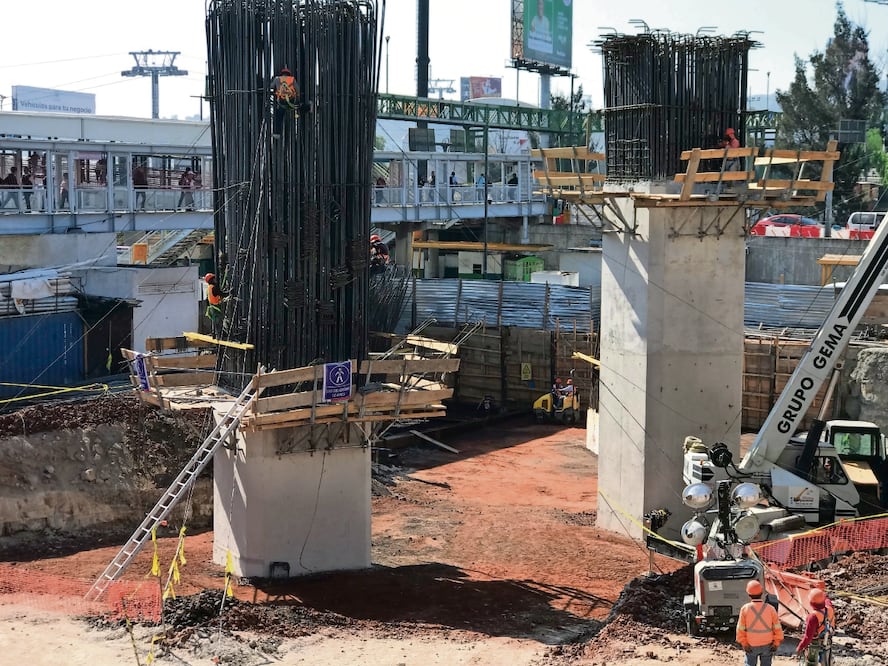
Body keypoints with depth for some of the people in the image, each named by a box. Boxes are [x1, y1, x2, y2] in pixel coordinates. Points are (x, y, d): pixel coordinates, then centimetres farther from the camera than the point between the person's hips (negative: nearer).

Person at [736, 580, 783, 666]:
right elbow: (777, 628, -8)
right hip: (767, 645, 1)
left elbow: (740, 629, -9)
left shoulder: (745, 609, -13)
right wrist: (777, 643, 2)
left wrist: (743, 643, 1)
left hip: (751, 646, -1)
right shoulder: (770, 608, -11)